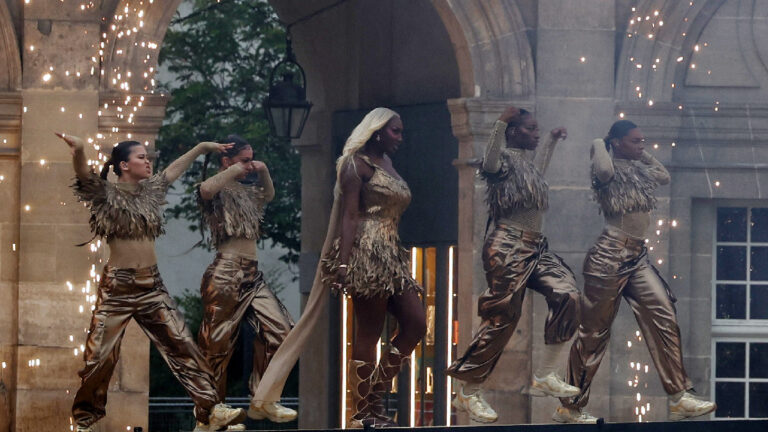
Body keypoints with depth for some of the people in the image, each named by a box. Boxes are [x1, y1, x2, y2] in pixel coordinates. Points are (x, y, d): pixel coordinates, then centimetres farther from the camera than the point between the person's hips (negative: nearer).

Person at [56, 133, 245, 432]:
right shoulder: (107, 194, -5)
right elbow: (83, 175, -25)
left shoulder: (151, 190, 12)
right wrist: (78, 151, -46)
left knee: (182, 345, -2)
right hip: (118, 286, -5)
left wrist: (202, 147, 32)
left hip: (152, 285, 5)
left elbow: (177, 167, 28)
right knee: (101, 355, -2)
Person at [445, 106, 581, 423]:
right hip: (508, 247, -9)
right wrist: (501, 123, -38)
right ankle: (468, 393, -1)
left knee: (567, 296, -8)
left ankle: (545, 376, -1)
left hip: (535, 248, 9)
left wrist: (552, 141, 46)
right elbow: (489, 165, -30)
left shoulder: (527, 162, 22)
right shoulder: (504, 158, -5)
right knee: (502, 318, -9)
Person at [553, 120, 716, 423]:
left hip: (637, 258, 8)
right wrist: (599, 145, -12)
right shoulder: (612, 171, -9)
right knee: (594, 331, -2)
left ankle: (679, 399, -6)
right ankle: (570, 406, 7)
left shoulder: (639, 170, 16)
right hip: (610, 255, -8)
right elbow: (603, 171, -32)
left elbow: (664, 176, 30)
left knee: (664, 317, -5)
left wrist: (644, 155, 20)